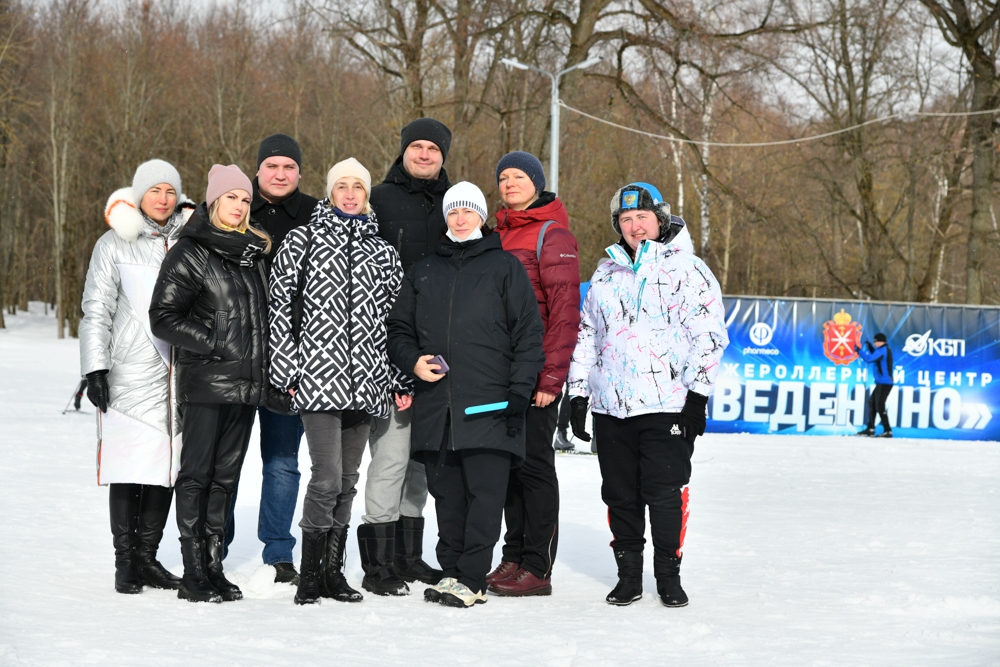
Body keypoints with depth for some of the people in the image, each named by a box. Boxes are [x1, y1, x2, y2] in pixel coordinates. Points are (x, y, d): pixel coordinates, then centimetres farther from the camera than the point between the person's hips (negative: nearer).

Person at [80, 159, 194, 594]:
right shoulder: (115, 245, 4)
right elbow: (96, 310, 2)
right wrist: (95, 368, -7)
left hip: (181, 373, 3)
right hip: (132, 373, -3)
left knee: (168, 463, 4)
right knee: (131, 464, -6)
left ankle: (148, 557, 12)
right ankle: (125, 562, 1)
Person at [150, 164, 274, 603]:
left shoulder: (250, 253, 17)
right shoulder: (190, 254, -4)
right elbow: (163, 318, -9)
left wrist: (264, 364, 13)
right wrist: (214, 345, -14)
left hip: (246, 385, 7)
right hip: (205, 383, -7)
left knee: (225, 477, 9)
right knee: (196, 475, -4)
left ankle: (214, 567, 13)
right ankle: (193, 574, -2)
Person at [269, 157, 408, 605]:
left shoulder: (383, 252, 13)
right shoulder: (302, 241, 3)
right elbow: (279, 307, 1)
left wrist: (402, 381, 11)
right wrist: (286, 371, -5)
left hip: (366, 380, 4)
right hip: (317, 378, -4)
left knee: (347, 480, 8)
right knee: (327, 477, -12)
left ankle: (333, 571, 16)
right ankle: (310, 573, -2)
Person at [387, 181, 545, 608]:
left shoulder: (504, 267, 7)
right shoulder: (424, 272, 18)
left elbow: (528, 333, 3)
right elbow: (399, 329, 23)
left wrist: (519, 391, -6)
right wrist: (412, 360, 2)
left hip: (490, 404, -4)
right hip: (435, 404, 4)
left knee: (485, 492, -8)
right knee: (447, 494, 5)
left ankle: (472, 579, -8)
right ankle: (451, 570, 12)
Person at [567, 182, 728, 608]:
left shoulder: (686, 269, 0)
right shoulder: (605, 276, 16)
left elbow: (710, 332, -5)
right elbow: (586, 335, 21)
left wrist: (697, 395, -9)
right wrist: (578, 393, 15)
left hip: (666, 405, -5)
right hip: (610, 406, 5)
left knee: (665, 491, -5)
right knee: (619, 493, 7)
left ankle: (669, 574, 9)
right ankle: (628, 574, 18)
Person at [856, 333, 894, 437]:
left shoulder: (882, 350, -16)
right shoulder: (886, 349, 14)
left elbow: (870, 359, -27)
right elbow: (876, 357, 27)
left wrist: (859, 350, -16)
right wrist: (870, 348, 14)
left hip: (884, 383, -11)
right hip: (882, 383, 11)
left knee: (879, 406, -10)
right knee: (872, 403, 14)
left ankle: (888, 431, -11)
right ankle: (870, 429, 17)